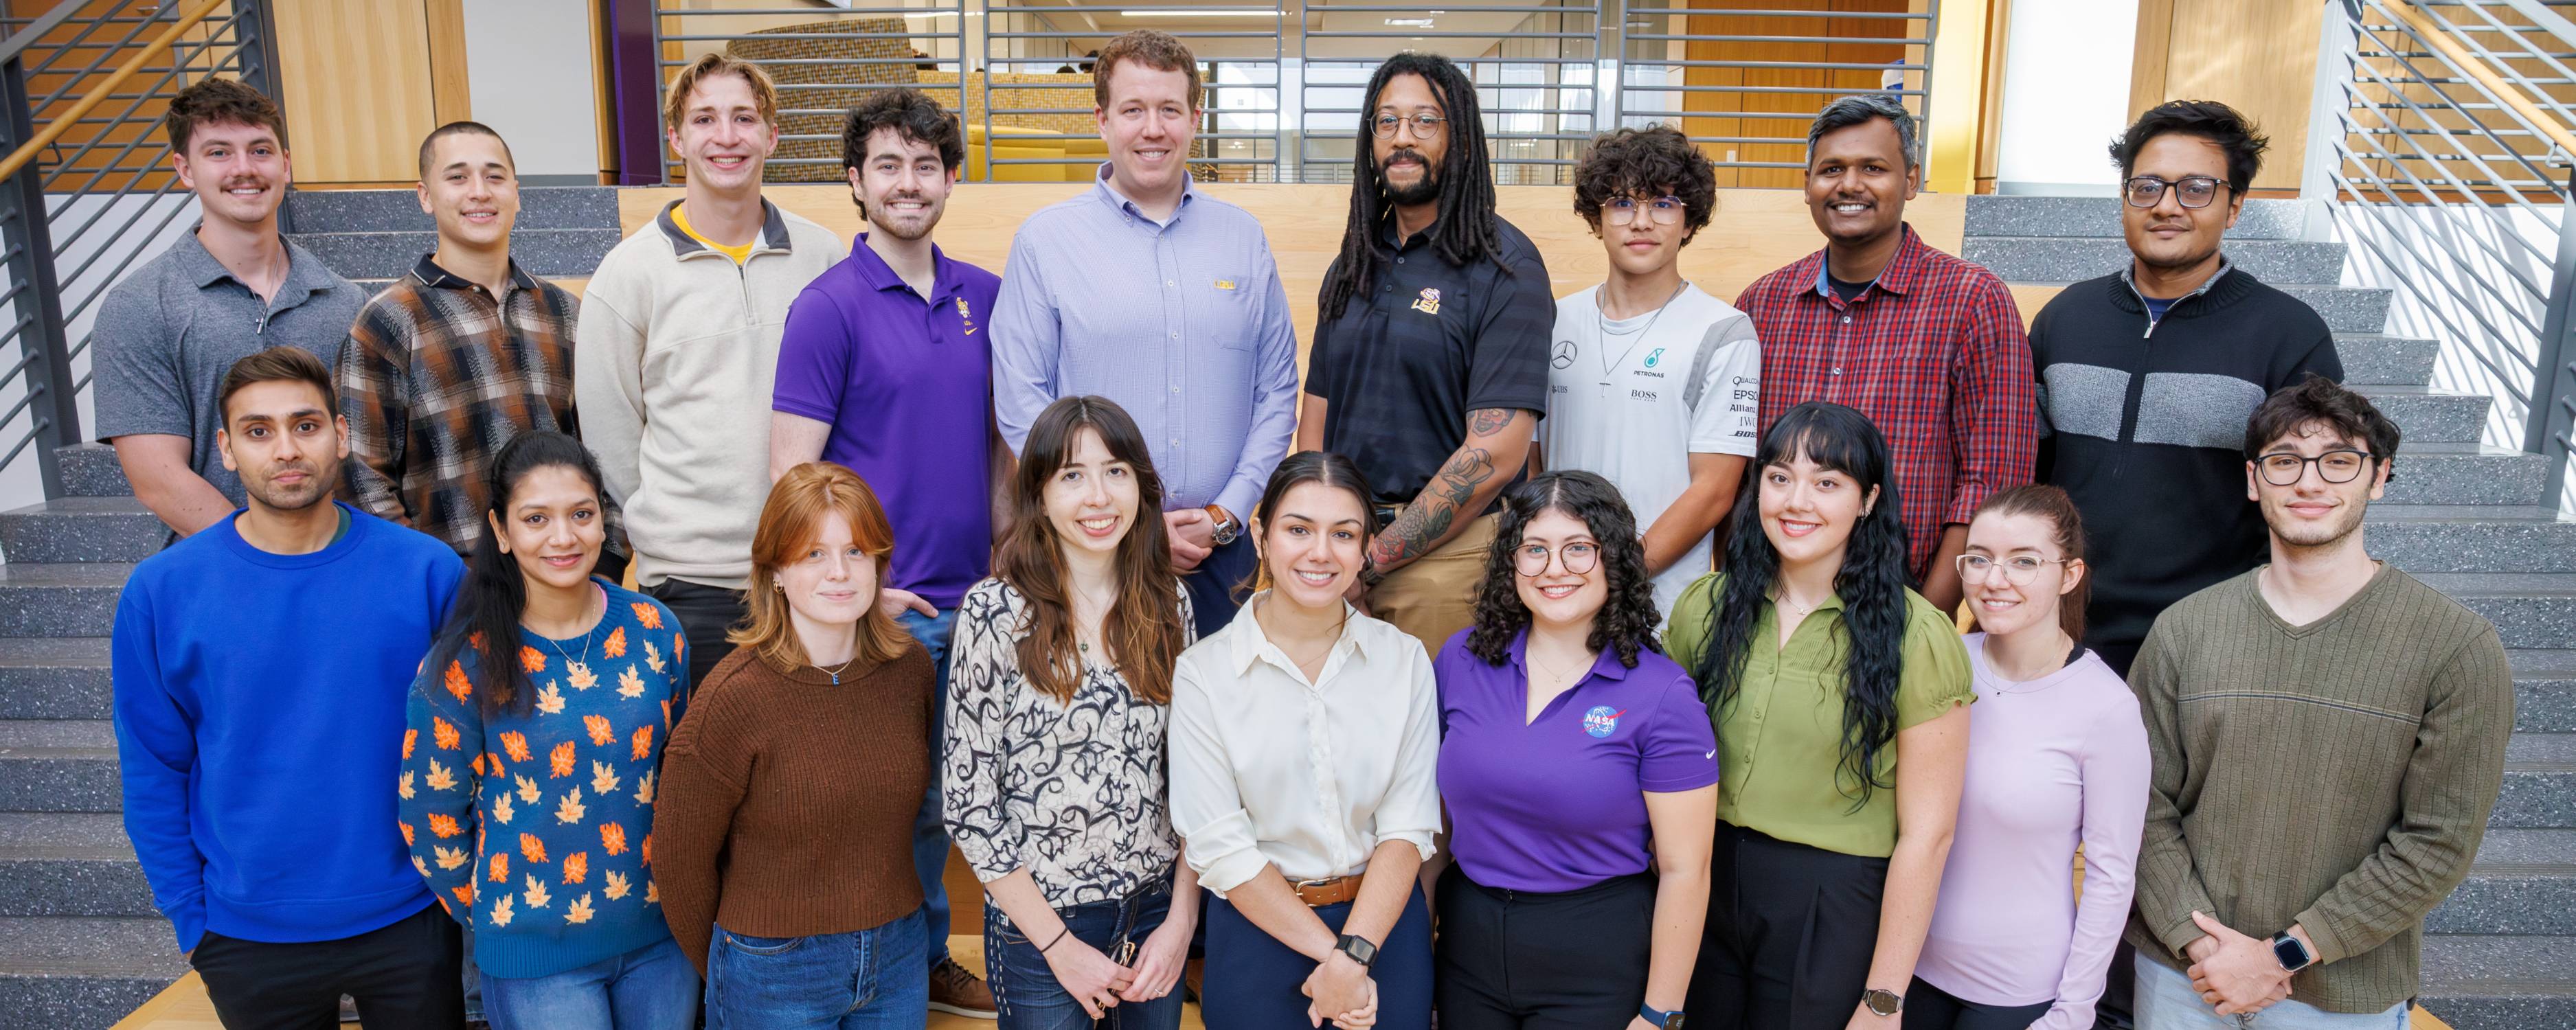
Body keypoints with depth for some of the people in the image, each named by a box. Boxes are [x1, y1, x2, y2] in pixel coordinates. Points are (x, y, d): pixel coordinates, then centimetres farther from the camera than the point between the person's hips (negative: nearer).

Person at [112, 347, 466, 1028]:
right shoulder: (160, 592, -7)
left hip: (408, 920, 0)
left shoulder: (427, 571, -8)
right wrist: (190, 919, 0)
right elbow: (153, 774, 0)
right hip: (248, 941, 1)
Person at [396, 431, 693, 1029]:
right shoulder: (467, 661, -12)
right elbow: (430, 813, -3)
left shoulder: (653, 630, -4)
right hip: (536, 957, -3)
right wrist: (489, 915, 3)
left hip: (661, 932, 3)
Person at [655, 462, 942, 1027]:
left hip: (901, 956, 4)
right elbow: (681, 859, -9)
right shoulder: (734, 698, -18)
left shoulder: (911, 667, -5)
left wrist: (886, 929, 12)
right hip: (775, 973, -4)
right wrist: (730, 969, 3)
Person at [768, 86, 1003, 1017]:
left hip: (972, 598, 5)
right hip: (884, 606, -5)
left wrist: (1003, 551, 7)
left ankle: (929, 958, 37)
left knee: (939, 790, 18)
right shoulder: (830, 306, -10)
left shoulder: (984, 296, 7)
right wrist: (854, 586, -14)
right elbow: (792, 473, -12)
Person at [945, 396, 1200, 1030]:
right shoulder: (997, 613, -13)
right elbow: (968, 800, -11)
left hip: (1158, 908, 4)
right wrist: (1060, 946, -12)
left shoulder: (1169, 602, -1)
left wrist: (1182, 919, -4)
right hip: (1039, 922, -4)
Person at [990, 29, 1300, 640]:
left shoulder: (1244, 239, 8)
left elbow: (1277, 392, 8)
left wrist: (1226, 513, -4)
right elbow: (1021, 407, -4)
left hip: (1223, 546, 2)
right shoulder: (1045, 240, 0)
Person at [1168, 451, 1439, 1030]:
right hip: (1261, 932, -2)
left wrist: (1353, 955, -16)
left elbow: (1407, 827, -5)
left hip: (1386, 923, 2)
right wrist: (1329, 952, -15)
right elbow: (1220, 848, -11)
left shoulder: (1404, 661, -1)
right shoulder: (1202, 673, -8)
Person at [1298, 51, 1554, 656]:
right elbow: (1317, 414, 13)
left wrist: (1372, 557, -15)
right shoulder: (1352, 267, 12)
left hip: (1447, 551, -5)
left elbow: (1496, 455, -16)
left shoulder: (1505, 267, -8)